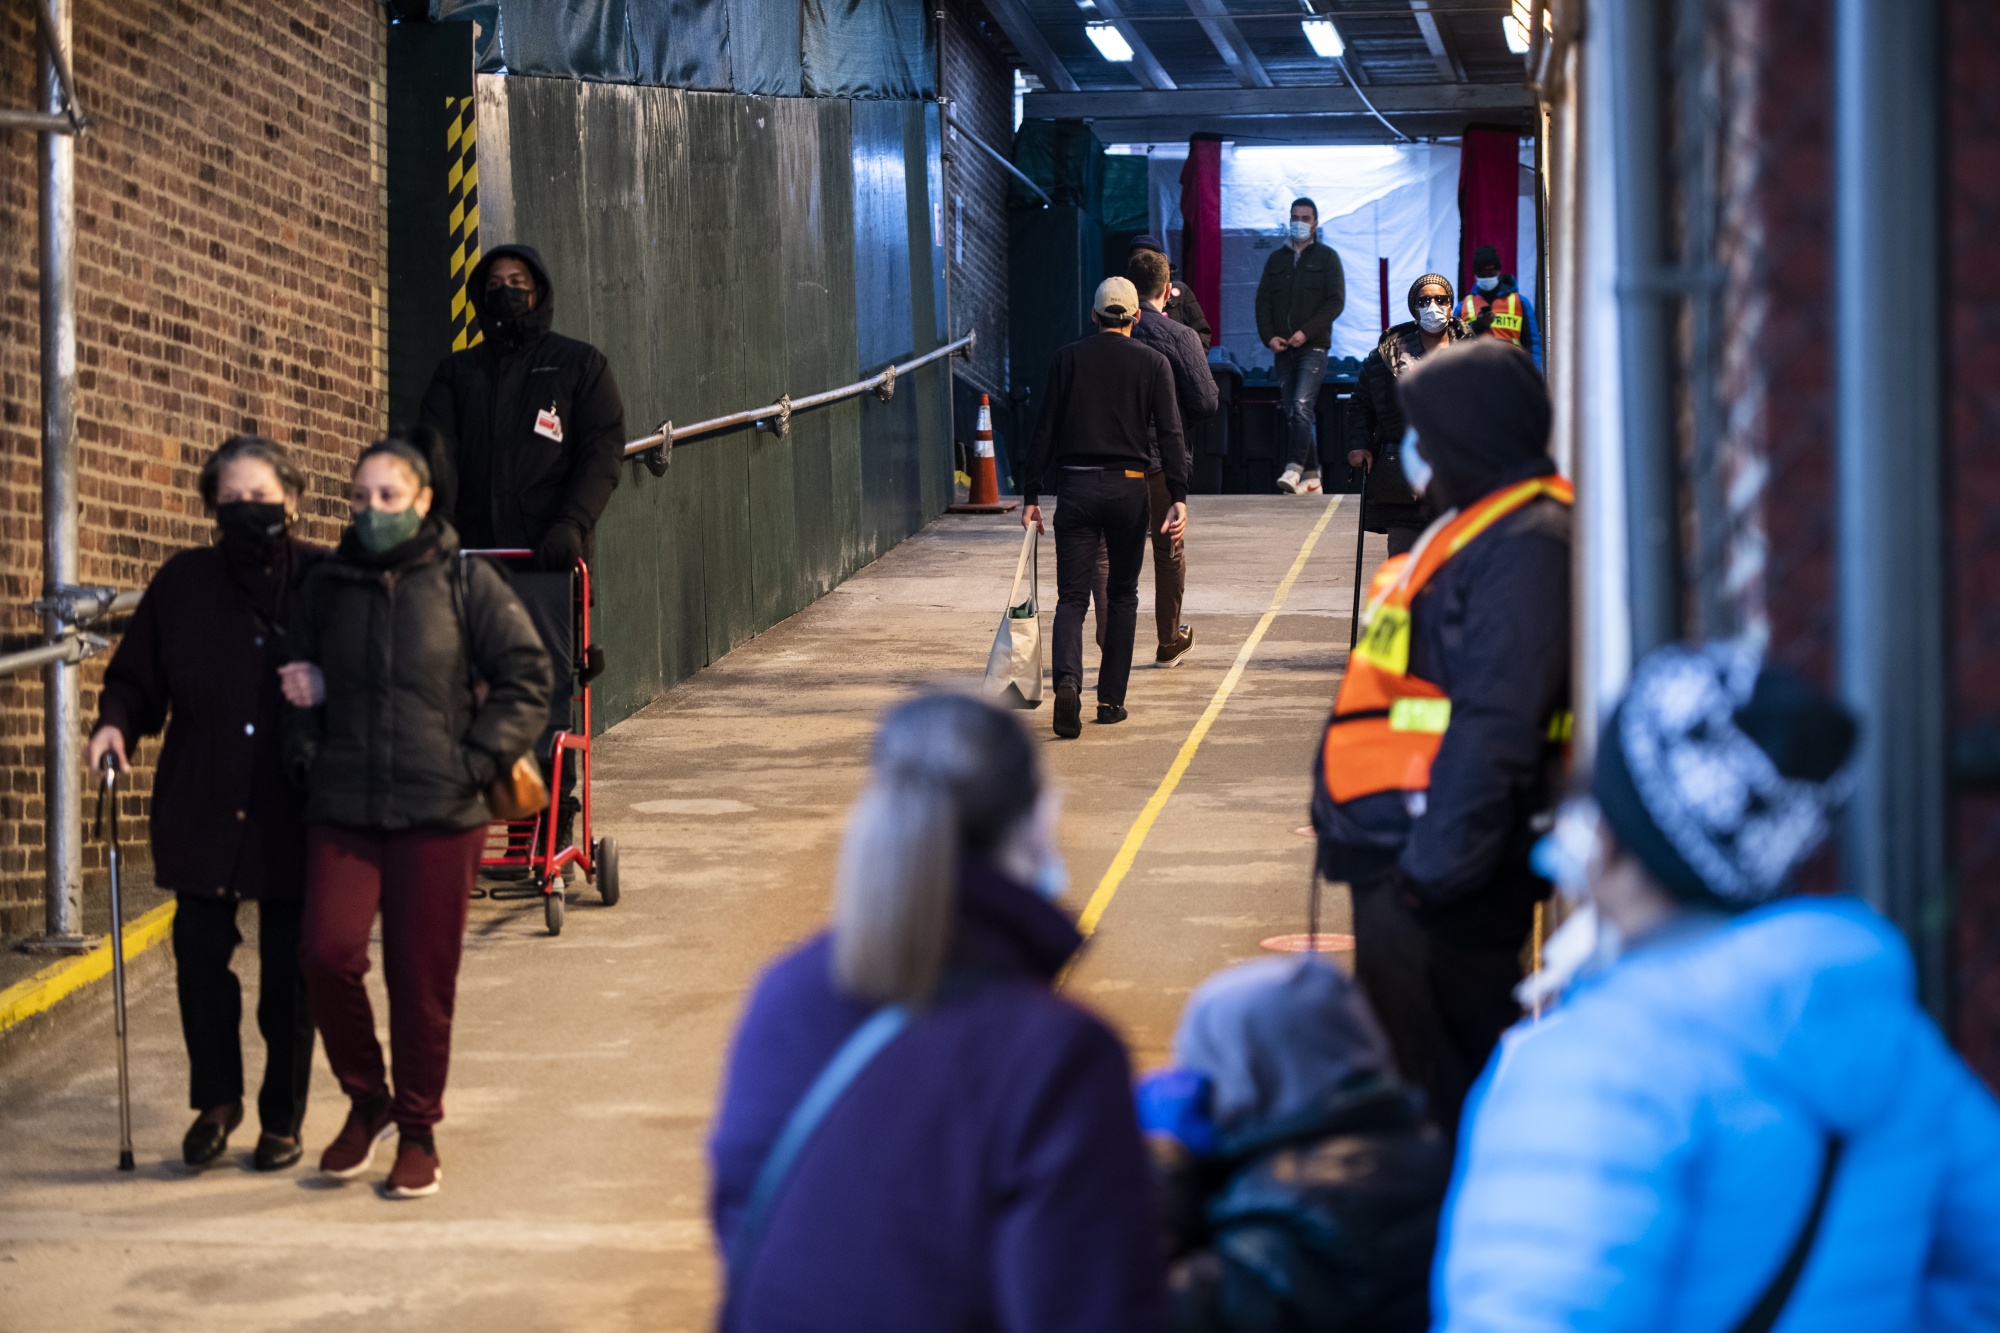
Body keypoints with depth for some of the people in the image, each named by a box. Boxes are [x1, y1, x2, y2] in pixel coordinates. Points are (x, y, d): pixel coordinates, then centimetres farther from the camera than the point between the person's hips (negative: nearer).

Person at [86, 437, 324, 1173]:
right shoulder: (182, 582, 2)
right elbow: (135, 677, 9)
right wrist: (116, 724, -9)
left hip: (295, 814, -2)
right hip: (201, 809, 2)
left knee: (290, 971, 5)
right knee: (200, 953, 4)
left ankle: (283, 1118, 22)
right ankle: (216, 1100, 27)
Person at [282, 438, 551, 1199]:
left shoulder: (467, 584, 0)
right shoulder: (326, 589, 8)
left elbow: (526, 678, 1)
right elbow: (300, 684, 20)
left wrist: (477, 760, -7)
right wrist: (306, 754, 4)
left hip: (439, 816, -2)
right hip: (342, 811, 2)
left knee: (422, 977, 2)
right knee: (328, 953, -13)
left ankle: (419, 1131, 18)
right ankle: (366, 1100, 11)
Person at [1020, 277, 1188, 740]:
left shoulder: (1068, 359, 3)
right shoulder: (1153, 363, 2)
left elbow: (1045, 432, 2)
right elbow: (1169, 434, -6)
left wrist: (1031, 495, 5)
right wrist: (1178, 497, -9)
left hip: (1077, 488, 0)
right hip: (1129, 490, 0)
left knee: (1072, 596, -1)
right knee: (1123, 595, 15)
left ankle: (1068, 680, -26)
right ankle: (1111, 699, 14)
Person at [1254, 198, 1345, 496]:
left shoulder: (1327, 257, 5)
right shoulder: (1276, 259, 16)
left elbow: (1336, 302, -4)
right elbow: (1263, 301, 13)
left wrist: (1306, 332, -14)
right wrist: (1269, 336, -4)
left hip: (1313, 347, -5)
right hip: (1282, 348, 5)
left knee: (1302, 406, -19)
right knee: (1291, 413, 3)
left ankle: (1294, 468, -24)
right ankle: (1311, 476, 8)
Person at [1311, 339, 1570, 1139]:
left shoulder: (1527, 545, -16)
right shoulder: (1469, 529, 17)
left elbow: (1494, 724, -24)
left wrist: (1437, 862, -27)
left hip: (1440, 865, -11)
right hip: (1402, 851, 11)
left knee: (1438, 1080, -7)